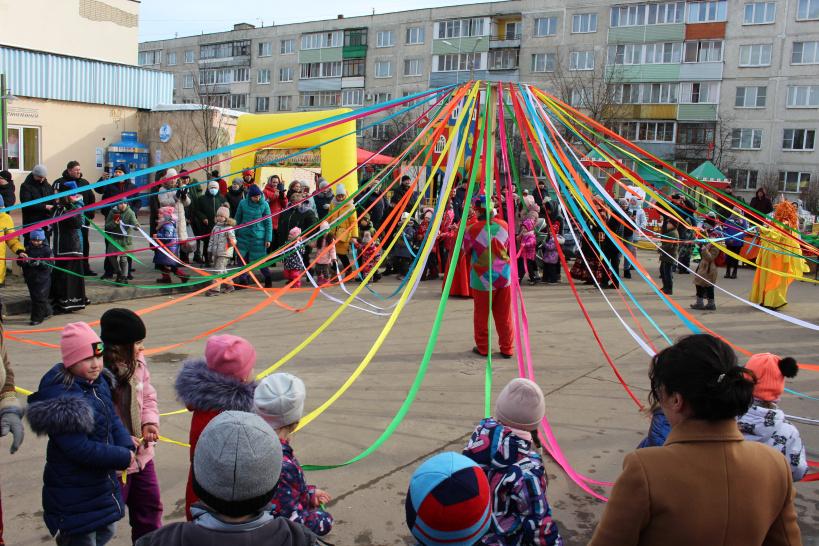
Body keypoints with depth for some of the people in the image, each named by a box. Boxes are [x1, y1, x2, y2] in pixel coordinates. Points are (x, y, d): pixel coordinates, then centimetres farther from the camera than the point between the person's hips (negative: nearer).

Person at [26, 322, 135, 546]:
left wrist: (127, 448, -14)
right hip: (74, 492, -8)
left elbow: (113, 419, 4)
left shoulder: (98, 382, -1)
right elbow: (79, 449, -28)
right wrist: (123, 458, -22)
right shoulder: (59, 398, -26)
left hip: (104, 481, 8)